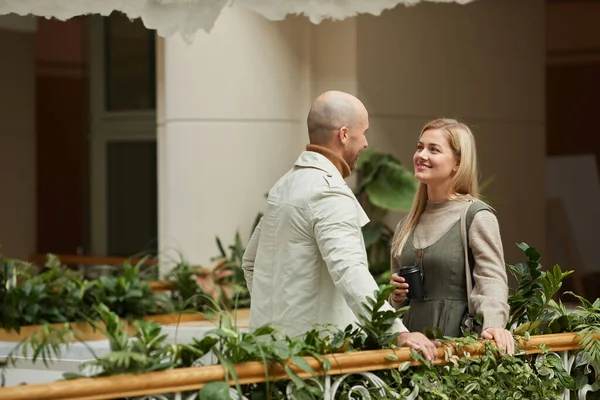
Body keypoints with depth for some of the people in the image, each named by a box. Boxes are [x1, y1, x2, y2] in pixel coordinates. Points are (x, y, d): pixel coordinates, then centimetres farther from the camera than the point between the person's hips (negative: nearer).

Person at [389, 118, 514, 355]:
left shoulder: (477, 216, -4)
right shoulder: (406, 225, 16)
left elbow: (492, 279, -16)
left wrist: (493, 324, -33)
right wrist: (396, 296, 4)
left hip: (457, 336, -6)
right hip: (411, 338, 6)